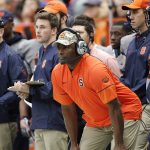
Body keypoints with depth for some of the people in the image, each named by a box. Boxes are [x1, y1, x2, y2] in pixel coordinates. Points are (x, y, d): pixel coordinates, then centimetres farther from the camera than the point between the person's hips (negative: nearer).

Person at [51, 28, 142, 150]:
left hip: (124, 116, -7)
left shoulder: (95, 69, -26)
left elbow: (114, 107, -25)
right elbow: (67, 109, 5)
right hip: (95, 122, 7)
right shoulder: (57, 73, -5)